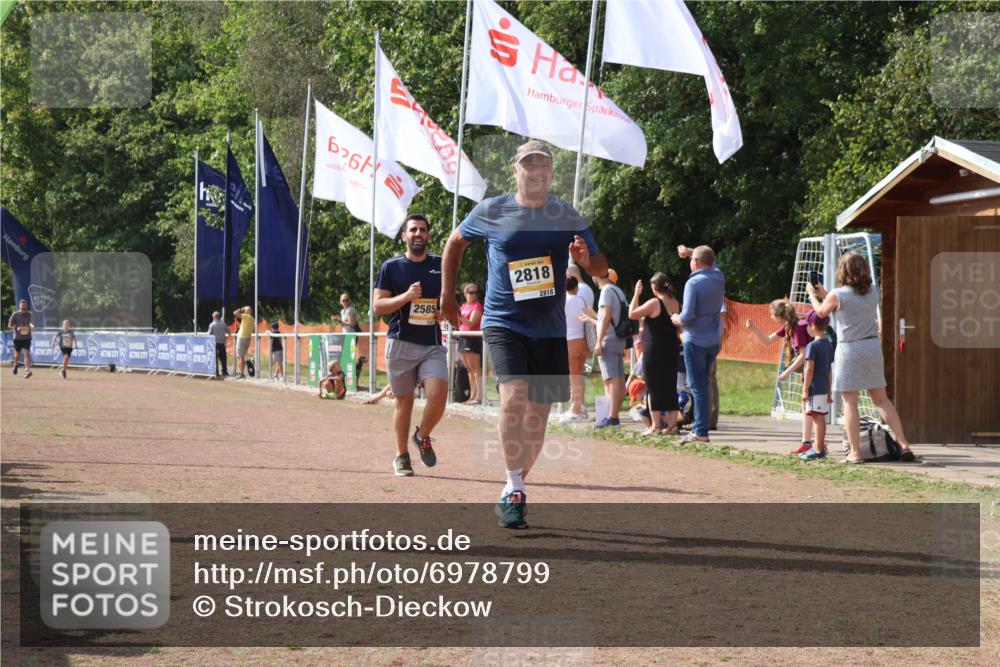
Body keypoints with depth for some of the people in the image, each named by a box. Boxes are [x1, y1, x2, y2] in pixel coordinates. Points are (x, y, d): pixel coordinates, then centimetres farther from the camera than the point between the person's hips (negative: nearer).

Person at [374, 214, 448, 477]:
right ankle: (402, 456, 19)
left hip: (432, 344, 1)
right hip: (401, 343, -1)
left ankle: (423, 436, 14)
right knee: (404, 401, 5)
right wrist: (406, 297, -17)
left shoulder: (440, 265, 8)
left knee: (438, 396, -15)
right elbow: (378, 306, -3)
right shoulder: (391, 267, 2)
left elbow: (450, 298, 20)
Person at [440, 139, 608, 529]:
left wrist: (585, 260, -16)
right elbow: (456, 242, 18)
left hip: (550, 330, 3)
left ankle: (512, 493, 24)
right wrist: (447, 295, 16)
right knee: (513, 395, -25)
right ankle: (515, 490, -20)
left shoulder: (568, 217, 4)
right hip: (503, 324, -3)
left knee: (537, 417, 6)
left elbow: (601, 270, 7)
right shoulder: (490, 212, 1)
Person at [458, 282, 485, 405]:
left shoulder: (477, 306, -6)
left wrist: (460, 316, -29)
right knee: (469, 369, 11)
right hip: (463, 338, 8)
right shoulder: (464, 306, 17)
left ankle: (479, 396, -14)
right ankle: (472, 396, 15)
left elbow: (471, 323, -16)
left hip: (473, 338, -8)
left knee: (476, 369, -11)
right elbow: (458, 324, 19)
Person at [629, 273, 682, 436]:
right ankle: (672, 424, 11)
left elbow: (632, 314, -11)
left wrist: (636, 294, -5)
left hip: (654, 350, -6)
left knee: (653, 387, -1)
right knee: (670, 386, 11)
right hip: (671, 349, 6)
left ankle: (655, 426, -2)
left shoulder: (654, 303, -16)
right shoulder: (675, 304, 5)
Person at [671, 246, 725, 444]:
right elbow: (711, 262, 27)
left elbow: (687, 316, -22)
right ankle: (699, 425, 23)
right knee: (702, 384, 19)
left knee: (698, 385, -4)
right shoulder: (719, 278, 2)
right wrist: (688, 251, 30)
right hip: (714, 341, 7)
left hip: (696, 341, -7)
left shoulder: (693, 283, -18)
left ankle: (701, 431, -6)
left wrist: (677, 320, -2)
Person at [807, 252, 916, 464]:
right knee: (881, 399, 12)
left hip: (849, 350, -5)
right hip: (873, 347, 5)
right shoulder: (873, 291, 3)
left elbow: (821, 312, 8)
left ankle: (855, 453, 0)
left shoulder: (837, 296, -12)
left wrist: (812, 295, 27)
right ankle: (904, 444, 8)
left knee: (850, 402, 1)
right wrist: (824, 294, 26)